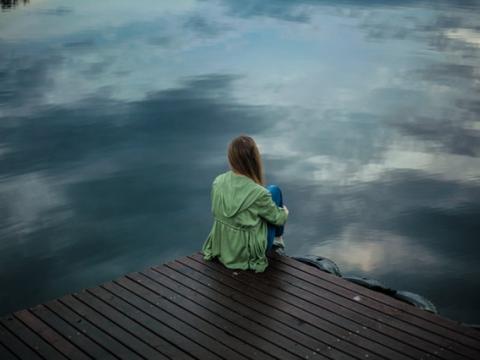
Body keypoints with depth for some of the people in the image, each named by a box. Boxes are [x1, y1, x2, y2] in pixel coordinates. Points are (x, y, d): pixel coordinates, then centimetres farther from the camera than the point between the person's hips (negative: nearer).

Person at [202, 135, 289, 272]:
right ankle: (278, 238, 33)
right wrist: (285, 212, 15)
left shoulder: (218, 181, -14)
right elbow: (278, 218, -10)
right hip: (248, 251, -5)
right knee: (274, 191, 11)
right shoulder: (258, 193, -29)